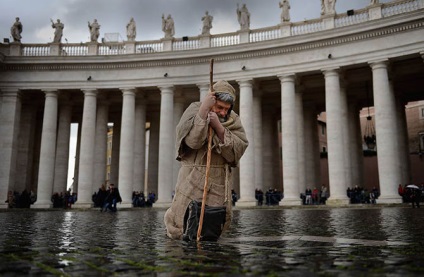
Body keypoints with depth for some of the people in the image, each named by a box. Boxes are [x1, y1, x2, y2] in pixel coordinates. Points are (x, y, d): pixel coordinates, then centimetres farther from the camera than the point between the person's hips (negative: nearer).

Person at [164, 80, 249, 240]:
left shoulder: (232, 120, 4)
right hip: (194, 178, -3)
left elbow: (237, 150, -9)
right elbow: (192, 141, -21)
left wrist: (219, 127, -20)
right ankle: (172, 217, 33)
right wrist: (203, 110, -26)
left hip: (219, 180, 3)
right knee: (180, 232, 1)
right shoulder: (194, 111, -4)